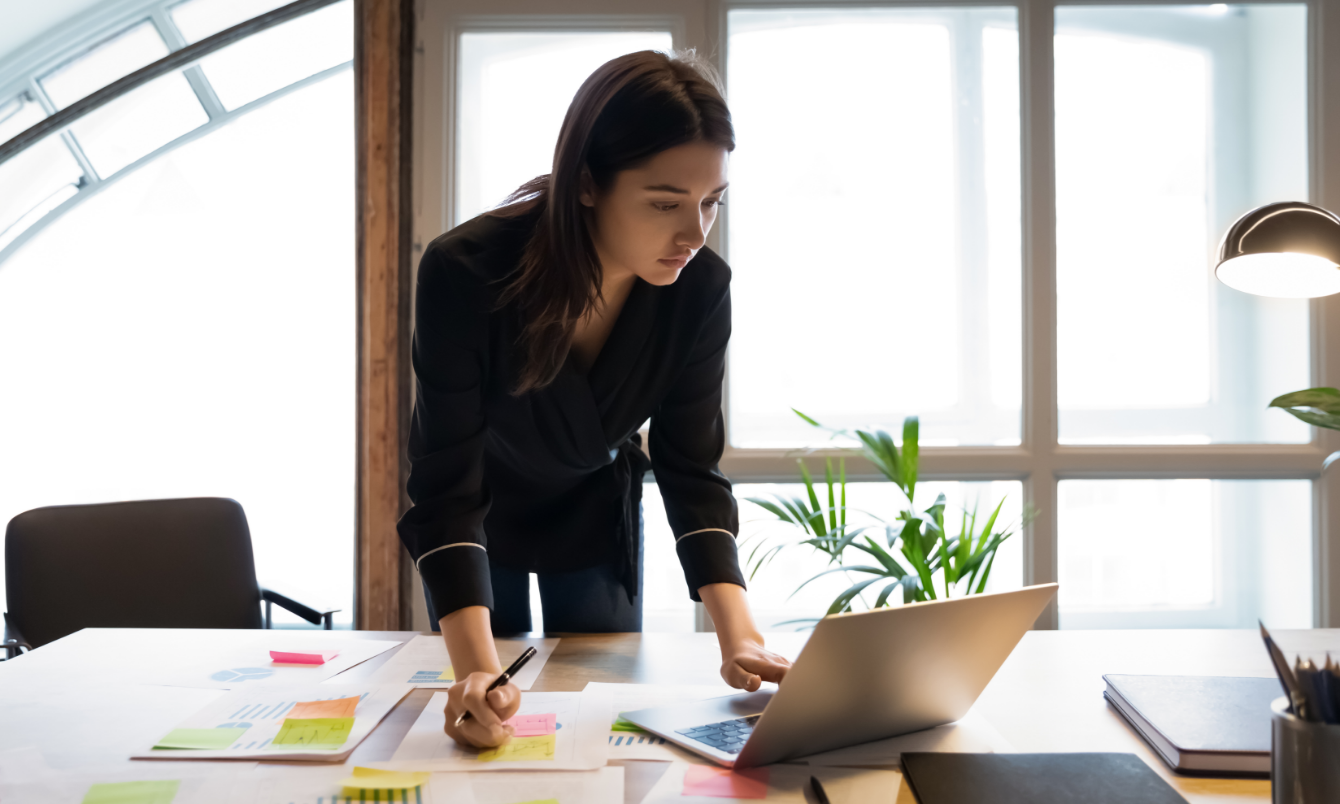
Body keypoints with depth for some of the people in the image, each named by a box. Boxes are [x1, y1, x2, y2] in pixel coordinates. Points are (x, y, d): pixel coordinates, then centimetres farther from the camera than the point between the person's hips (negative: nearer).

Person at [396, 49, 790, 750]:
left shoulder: (701, 288, -26)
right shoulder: (464, 272, -36)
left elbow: (690, 468, -20)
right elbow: (447, 489, -35)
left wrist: (738, 633, -32)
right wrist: (476, 668, -47)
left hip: (597, 512, 2)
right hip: (483, 514, -2)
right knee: (492, 720, 13)